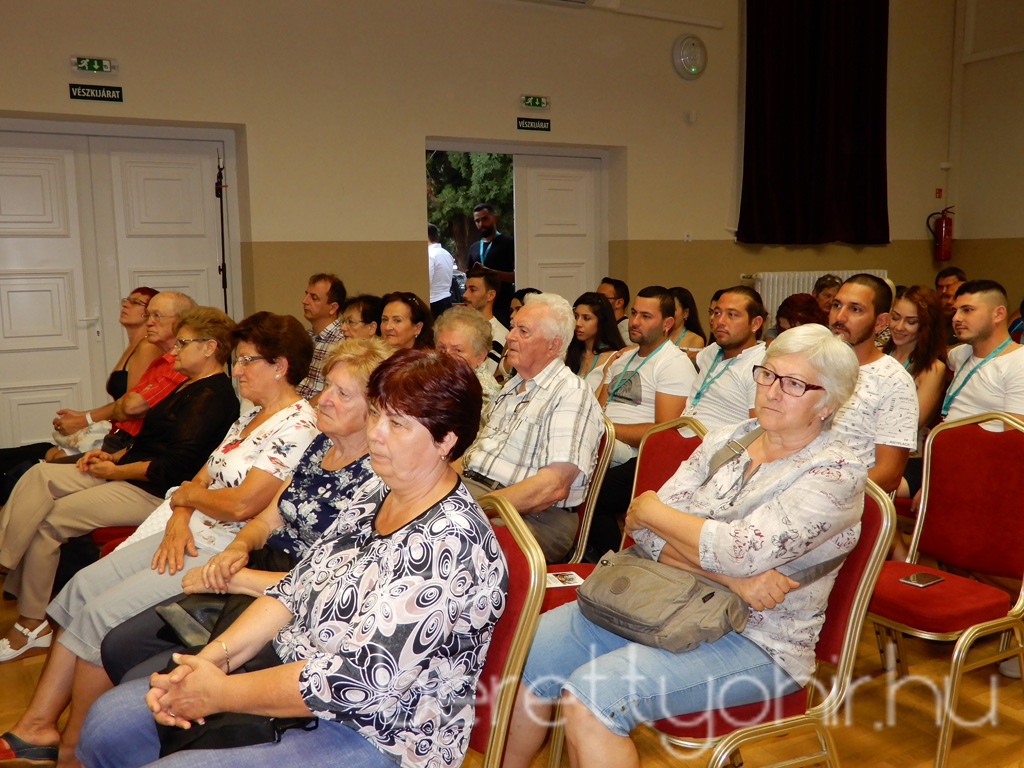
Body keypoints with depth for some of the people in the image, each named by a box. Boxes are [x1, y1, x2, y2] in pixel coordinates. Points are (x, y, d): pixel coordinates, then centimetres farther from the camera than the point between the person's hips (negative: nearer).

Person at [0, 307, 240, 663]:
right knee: (40, 475, -2)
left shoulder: (214, 397, -18)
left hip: (151, 492, -11)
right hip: (127, 473, 11)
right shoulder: (189, 387, 17)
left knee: (49, 521, -12)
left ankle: (32, 624, 0)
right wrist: (113, 456, 8)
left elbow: (176, 466, -24)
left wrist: (116, 471, -14)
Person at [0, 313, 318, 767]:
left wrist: (186, 495, -5)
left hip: (228, 551, -10)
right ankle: (37, 723, 9)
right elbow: (204, 475, 13)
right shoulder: (252, 414, 15)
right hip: (190, 536, 10)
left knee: (102, 612, -13)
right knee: (83, 586, 1)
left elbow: (241, 504, -23)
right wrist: (179, 518, -6)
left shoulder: (297, 427, -17)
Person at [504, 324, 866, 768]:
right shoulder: (725, 441, 6)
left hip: (755, 644, -6)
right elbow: (647, 531, -3)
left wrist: (650, 511, -9)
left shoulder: (836, 474, -12)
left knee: (593, 694, -27)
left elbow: (739, 549, -24)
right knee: (524, 652, -4)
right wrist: (728, 574, -19)